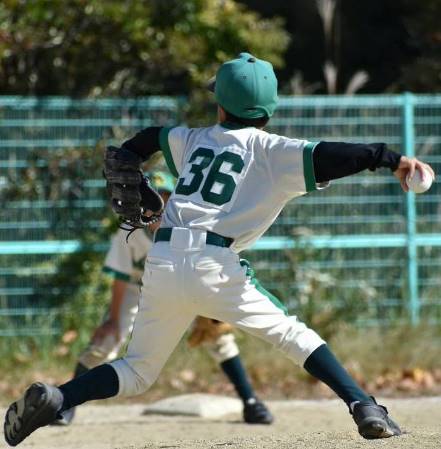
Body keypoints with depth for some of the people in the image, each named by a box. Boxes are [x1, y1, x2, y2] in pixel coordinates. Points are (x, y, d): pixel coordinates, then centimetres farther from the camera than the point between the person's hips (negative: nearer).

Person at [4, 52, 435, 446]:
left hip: (162, 265, 4)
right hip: (214, 267, -4)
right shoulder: (270, 150, 5)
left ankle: (55, 397, -7)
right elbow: (323, 157, -10)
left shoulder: (194, 140, 21)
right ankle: (364, 408, -5)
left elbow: (152, 136, 40)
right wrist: (388, 158, -13)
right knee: (292, 334, 9)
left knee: (137, 372, 14)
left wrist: (123, 161, 55)